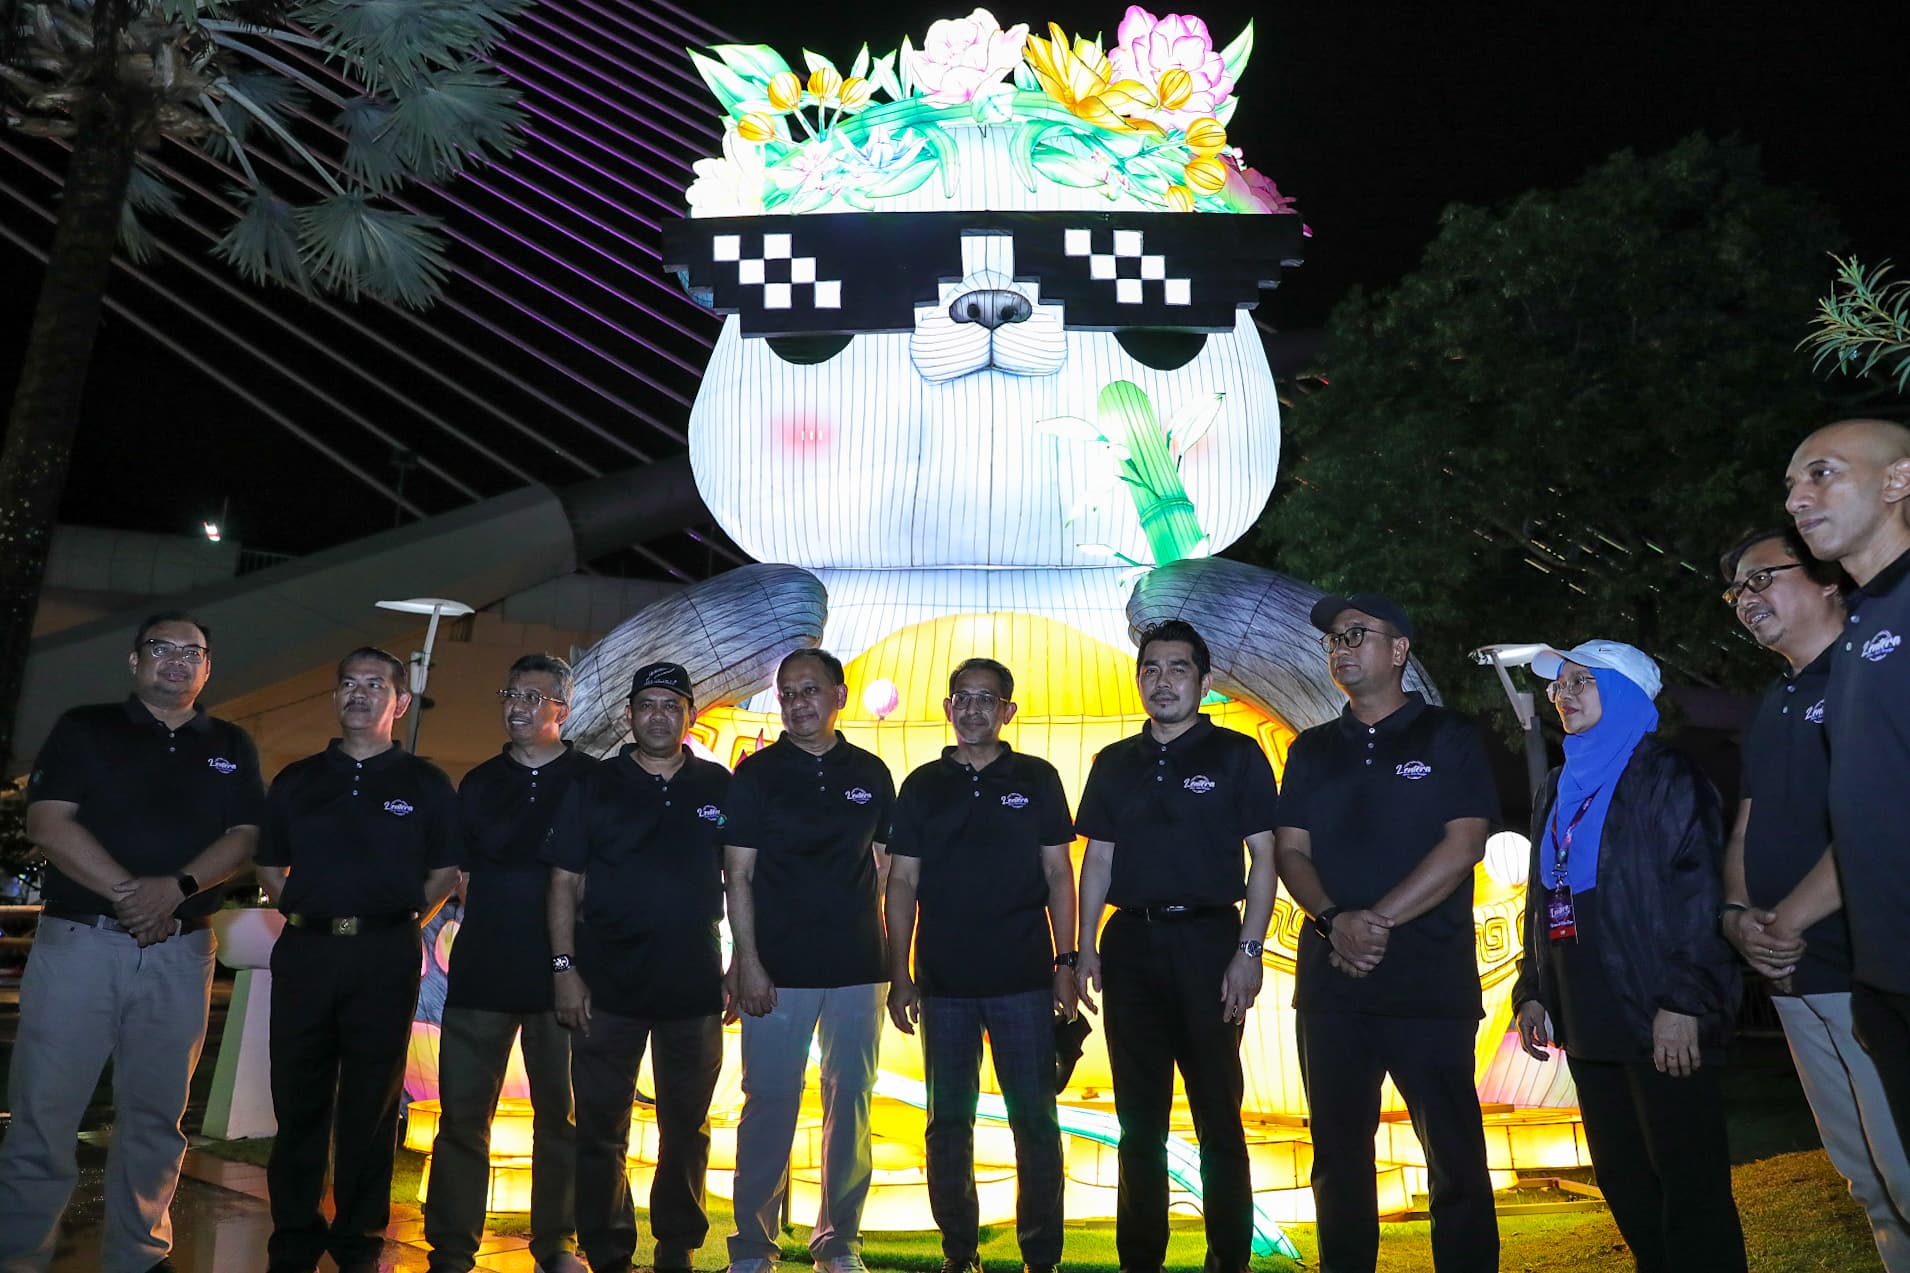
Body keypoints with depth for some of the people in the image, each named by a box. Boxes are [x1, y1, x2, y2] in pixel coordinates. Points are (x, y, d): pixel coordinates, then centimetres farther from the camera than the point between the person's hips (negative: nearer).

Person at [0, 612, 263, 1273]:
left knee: (155, 1115, 8)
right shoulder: (85, 729, 6)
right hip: (78, 941, -2)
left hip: (179, 952, 2)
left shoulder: (232, 747, 12)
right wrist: (126, 890, -15)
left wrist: (178, 886, -14)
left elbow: (243, 837, 4)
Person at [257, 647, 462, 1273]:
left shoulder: (425, 784, 6)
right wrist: (297, 911, 7)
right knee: (298, 1101, 6)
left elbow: (444, 873, 8)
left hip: (385, 958, -2)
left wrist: (406, 919, -1)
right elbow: (269, 865, 18)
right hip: (304, 951, 2)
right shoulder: (297, 779, 13)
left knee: (371, 1104, 4)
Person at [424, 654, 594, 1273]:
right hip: (482, 968, 3)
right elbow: (465, 874, 17)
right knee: (462, 1113, 2)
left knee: (560, 1115, 6)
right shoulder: (480, 783, 12)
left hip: (561, 971, -2)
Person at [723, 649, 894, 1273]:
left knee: (851, 1102, 7)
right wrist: (747, 962, -9)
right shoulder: (758, 772, 1)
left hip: (857, 967, 2)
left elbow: (891, 866, 13)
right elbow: (738, 875, -1)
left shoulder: (870, 772, 7)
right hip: (777, 969, -2)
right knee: (770, 1103, 0)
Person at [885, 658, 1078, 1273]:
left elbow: (1058, 873, 5)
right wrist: (898, 975, 1)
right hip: (943, 980, 1)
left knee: (1034, 1119, 2)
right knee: (949, 1122, 8)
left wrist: (1065, 962, -2)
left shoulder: (1036, 778, 5)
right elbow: (902, 883, 7)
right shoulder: (922, 785, 7)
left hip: (1024, 978, -1)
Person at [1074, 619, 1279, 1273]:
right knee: (1139, 1116, 10)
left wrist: (1248, 950, -11)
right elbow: (1098, 860, 13)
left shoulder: (1236, 755, 1)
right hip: (1131, 942, 4)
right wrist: (1086, 948, 5)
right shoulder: (1114, 763, 11)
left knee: (1218, 1112, 2)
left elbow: (1264, 858, -2)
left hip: (1208, 940, -3)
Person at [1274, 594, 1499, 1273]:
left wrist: (1379, 920, -14)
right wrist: (1334, 920, -12)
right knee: (1338, 1156, 10)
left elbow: (1463, 845, -7)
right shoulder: (1311, 750, 14)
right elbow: (1291, 850, 7)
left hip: (1429, 980, -4)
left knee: (1455, 1156, 0)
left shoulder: (1450, 737, 3)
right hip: (1328, 979, 4)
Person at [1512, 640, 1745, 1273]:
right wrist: (1532, 992, 13)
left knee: (1690, 1186, -3)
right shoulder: (1560, 791, 17)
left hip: (1659, 1024, -7)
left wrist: (1682, 1001, -19)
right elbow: (1541, 902, 20)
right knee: (1623, 1182, 13)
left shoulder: (1664, 778, -4)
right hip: (1588, 1024, 7)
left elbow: (1698, 895, -12)